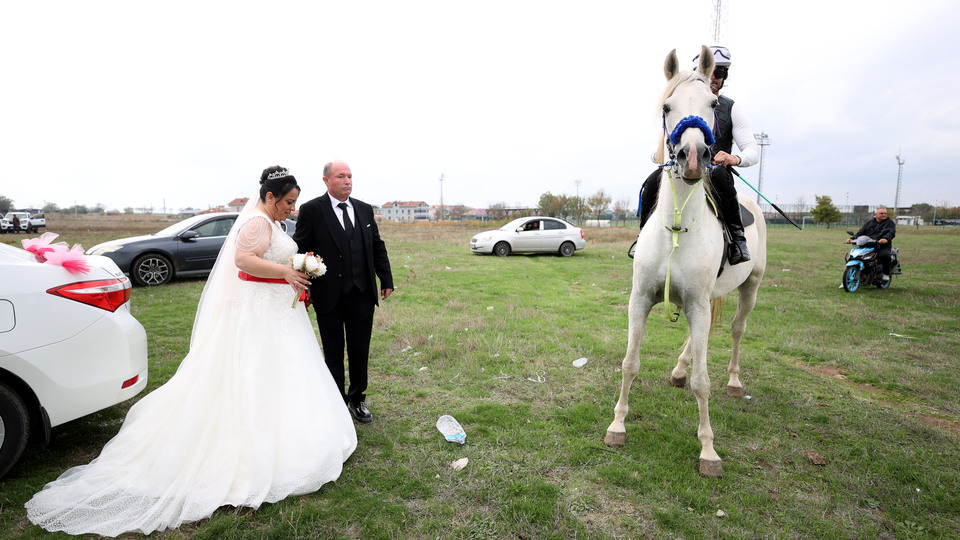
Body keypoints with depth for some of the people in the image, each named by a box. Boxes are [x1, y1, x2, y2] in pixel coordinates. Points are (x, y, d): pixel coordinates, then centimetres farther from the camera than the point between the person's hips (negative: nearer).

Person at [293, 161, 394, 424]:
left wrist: (386, 280, 10)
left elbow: (377, 247, 13)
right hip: (329, 296, -3)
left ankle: (357, 398, 31)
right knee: (333, 353, 10)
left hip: (363, 295, 4)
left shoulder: (365, 209, 10)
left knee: (360, 351, 13)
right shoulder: (311, 210, -4)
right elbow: (301, 249, -4)